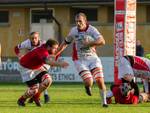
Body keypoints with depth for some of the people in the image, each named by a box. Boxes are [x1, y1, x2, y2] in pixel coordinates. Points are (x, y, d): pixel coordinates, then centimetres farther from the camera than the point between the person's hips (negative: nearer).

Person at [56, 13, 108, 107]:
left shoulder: (91, 29, -6)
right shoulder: (74, 31, 4)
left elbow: (102, 41, -19)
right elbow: (65, 43, 20)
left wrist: (89, 43, -24)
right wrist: (55, 54, 20)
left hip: (93, 58, -1)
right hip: (80, 60, 1)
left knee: (100, 81, -9)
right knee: (89, 82, -18)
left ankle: (104, 102, 8)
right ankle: (88, 87, 20)